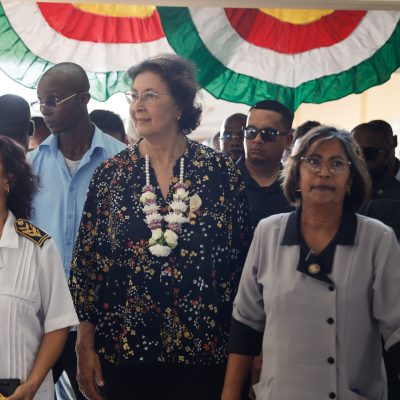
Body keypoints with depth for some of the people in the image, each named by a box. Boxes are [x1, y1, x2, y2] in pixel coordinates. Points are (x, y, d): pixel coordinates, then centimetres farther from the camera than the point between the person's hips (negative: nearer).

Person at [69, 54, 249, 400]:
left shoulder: (219, 170, -1)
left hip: (204, 348, 0)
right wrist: (85, 345, -2)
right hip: (124, 350, 1)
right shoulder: (112, 173, 1)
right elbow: (86, 260, 2)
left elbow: (241, 256, 2)